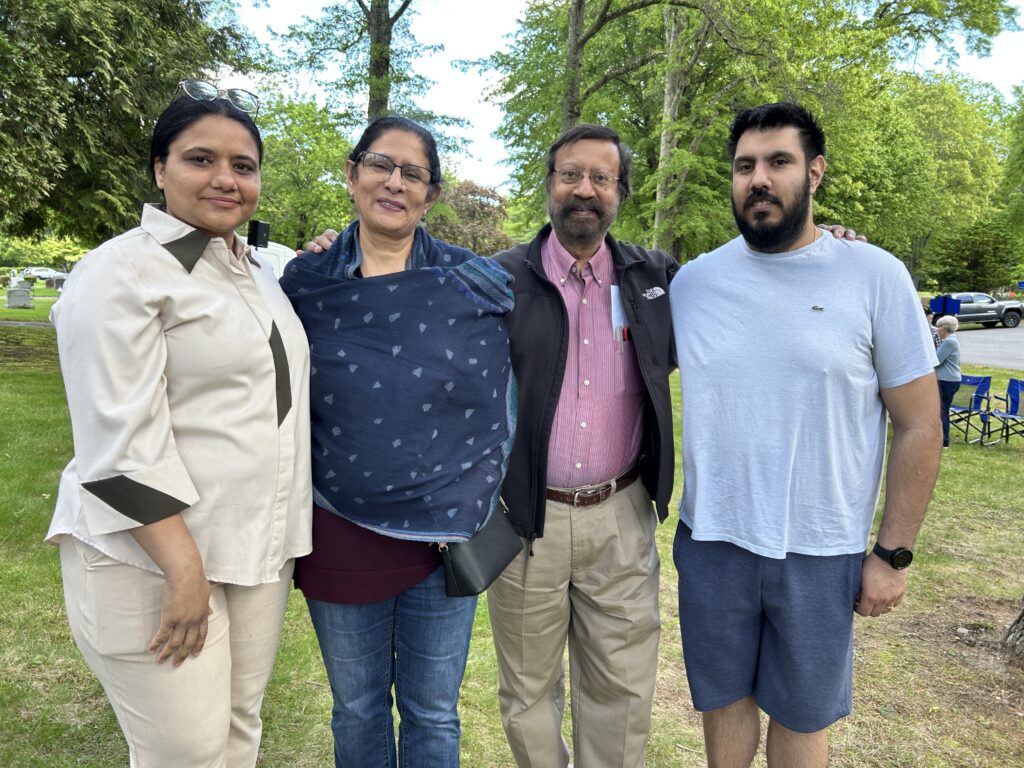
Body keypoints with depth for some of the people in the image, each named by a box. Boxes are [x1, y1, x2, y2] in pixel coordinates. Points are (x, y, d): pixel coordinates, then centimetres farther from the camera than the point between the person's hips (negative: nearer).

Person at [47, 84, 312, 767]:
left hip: (259, 549, 7)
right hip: (153, 555, -7)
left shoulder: (259, 272, 13)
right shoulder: (124, 271, -11)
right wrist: (183, 567, -19)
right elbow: (122, 442, -17)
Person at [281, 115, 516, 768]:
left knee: (433, 714, 15)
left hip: (447, 533, -1)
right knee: (357, 709, 20)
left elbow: (505, 404, 6)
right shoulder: (305, 283, -1)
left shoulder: (477, 285, -5)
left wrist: (484, 500, 5)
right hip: (340, 534, 2)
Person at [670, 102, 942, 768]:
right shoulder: (692, 282, 0)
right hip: (711, 543, 2)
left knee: (802, 715, 17)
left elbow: (919, 426, -4)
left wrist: (894, 554, -4)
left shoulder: (876, 276, -7)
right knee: (724, 697, 19)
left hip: (822, 555, -1)